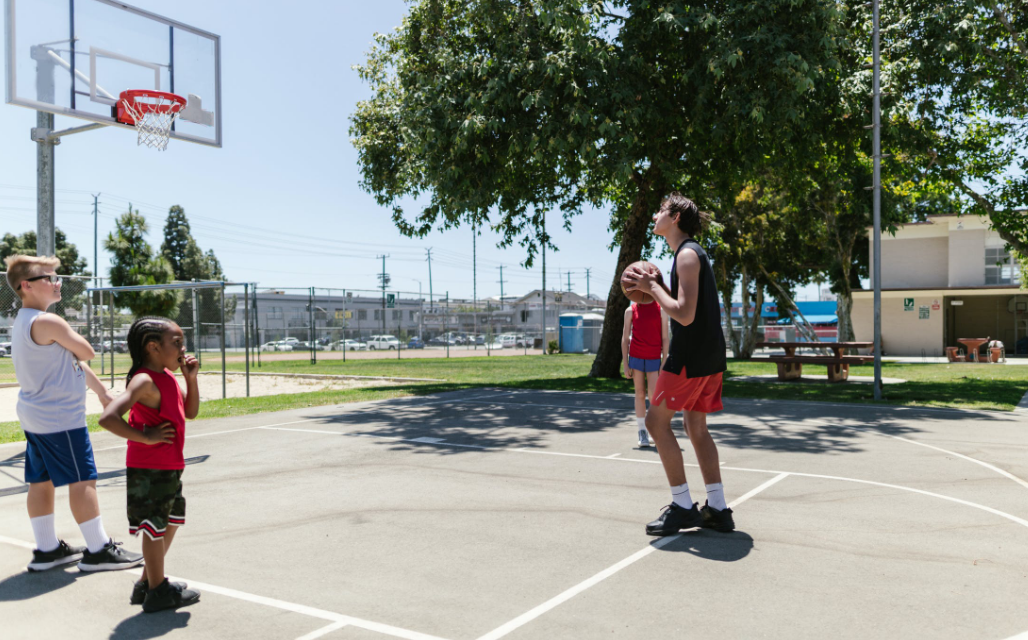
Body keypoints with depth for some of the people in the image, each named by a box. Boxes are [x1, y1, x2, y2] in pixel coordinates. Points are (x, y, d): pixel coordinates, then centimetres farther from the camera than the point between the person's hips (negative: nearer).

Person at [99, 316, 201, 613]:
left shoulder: (168, 377, 8)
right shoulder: (144, 381, -21)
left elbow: (190, 412, 15)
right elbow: (108, 417, -32)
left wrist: (191, 378, 2)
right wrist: (145, 437, -23)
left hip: (169, 468, 10)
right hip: (149, 470, -10)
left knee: (171, 521, 20)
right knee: (155, 527, 3)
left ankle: (148, 582, 34)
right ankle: (157, 590, 18)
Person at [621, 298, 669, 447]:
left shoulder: (661, 310, 1)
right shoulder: (630, 311, 3)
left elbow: (665, 338, 1)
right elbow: (625, 338, 5)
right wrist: (625, 365, 0)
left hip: (654, 359, -1)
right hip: (636, 357, 1)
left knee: (654, 396, -5)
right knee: (640, 394, 4)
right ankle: (642, 432, 10)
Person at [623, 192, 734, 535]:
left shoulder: (687, 254, -14)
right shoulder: (693, 252, 18)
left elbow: (685, 315, -23)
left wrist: (652, 288, -13)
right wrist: (657, 287, 9)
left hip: (691, 354, -10)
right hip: (710, 354, 10)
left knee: (657, 420, -3)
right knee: (696, 426, 14)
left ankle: (683, 507, 0)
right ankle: (717, 510, 16)